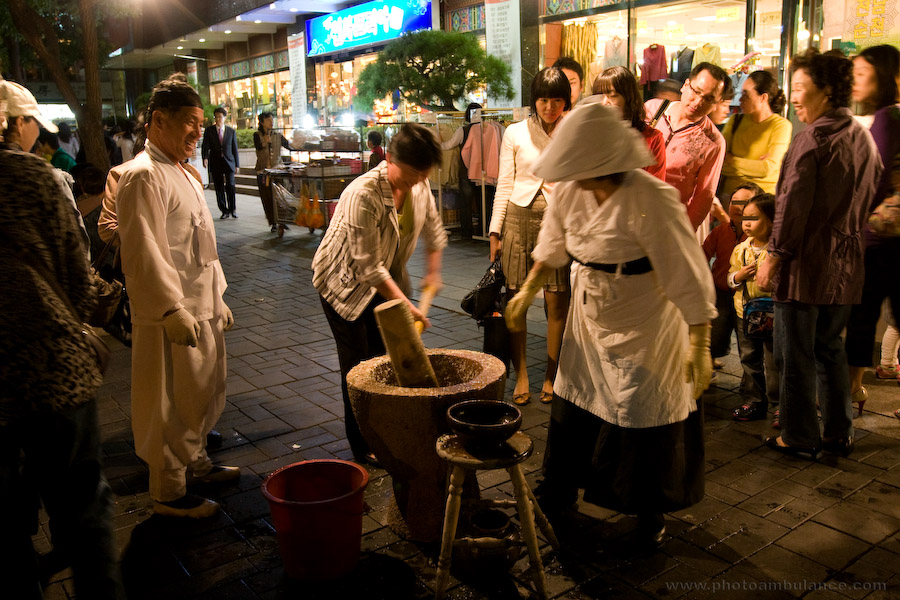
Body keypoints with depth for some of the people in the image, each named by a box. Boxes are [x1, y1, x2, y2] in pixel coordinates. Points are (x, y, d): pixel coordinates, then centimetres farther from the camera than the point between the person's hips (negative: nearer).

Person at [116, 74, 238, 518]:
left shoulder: (182, 172, 15)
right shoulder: (143, 176, -16)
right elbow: (144, 253, -22)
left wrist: (217, 301, 20)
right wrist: (173, 311, -24)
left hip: (200, 309, 10)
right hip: (171, 316, -10)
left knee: (201, 394, 21)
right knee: (173, 405, 2)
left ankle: (196, 463, 40)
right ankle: (169, 493, 18)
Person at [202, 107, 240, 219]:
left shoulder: (231, 131, 8)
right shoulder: (209, 130, 5)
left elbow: (235, 149, 10)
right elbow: (205, 146, -2)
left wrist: (237, 164, 7)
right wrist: (205, 157, -21)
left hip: (229, 162, 0)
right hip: (215, 163, 1)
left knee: (230, 186, -11)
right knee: (219, 188, 2)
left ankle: (232, 209, 3)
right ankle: (224, 211, 11)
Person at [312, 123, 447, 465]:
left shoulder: (419, 186, -9)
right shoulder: (363, 194, -33)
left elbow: (433, 229, 13)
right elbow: (369, 266, -31)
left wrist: (433, 271, 9)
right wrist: (404, 305, -29)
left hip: (384, 280, 6)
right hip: (344, 282, -6)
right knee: (359, 365, -2)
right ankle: (362, 446, 13)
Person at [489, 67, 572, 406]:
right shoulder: (516, 133, 8)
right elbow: (504, 186, 8)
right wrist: (495, 232, 5)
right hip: (519, 219, 0)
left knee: (557, 303, 0)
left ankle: (551, 376, 15)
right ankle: (521, 375, 13)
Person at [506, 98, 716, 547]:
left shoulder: (652, 199, -26)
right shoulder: (570, 191, -7)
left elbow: (688, 276, -23)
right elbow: (551, 249, 12)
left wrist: (699, 345, -24)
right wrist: (526, 293, 18)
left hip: (644, 325, -6)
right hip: (589, 320, 6)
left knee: (644, 418, 5)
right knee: (573, 407, 15)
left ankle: (649, 511, 31)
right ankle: (557, 495, 36)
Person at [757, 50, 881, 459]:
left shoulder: (812, 138, -14)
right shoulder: (864, 138, 12)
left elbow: (792, 204, -18)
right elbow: (869, 201, 16)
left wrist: (773, 256, -14)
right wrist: (849, 238, 22)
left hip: (806, 261, -8)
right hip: (846, 265, 8)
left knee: (795, 354, 4)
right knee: (830, 348, 19)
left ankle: (800, 437, 14)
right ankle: (839, 433, 27)